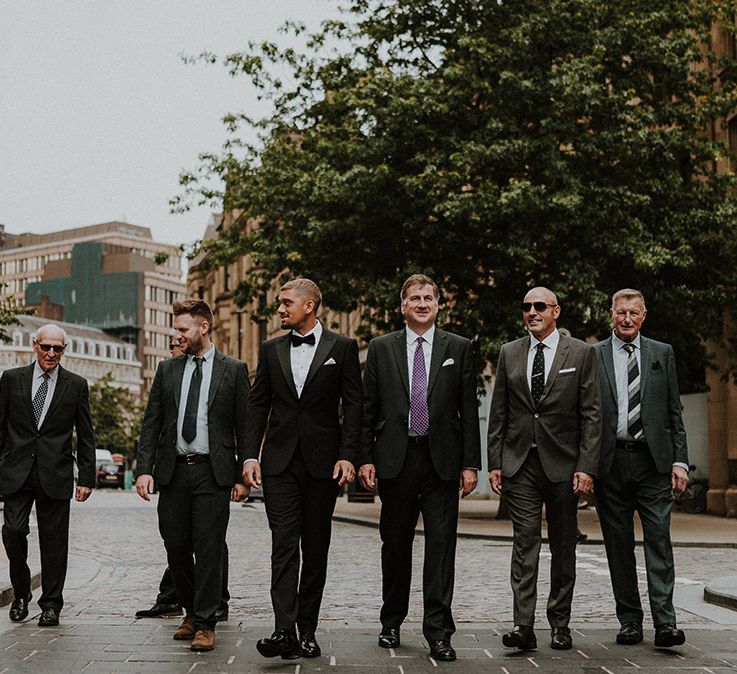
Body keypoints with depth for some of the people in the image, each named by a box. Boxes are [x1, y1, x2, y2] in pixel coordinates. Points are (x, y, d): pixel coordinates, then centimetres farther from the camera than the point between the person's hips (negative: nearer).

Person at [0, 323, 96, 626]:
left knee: (54, 541, 3)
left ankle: (51, 604, 14)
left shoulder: (76, 385, 5)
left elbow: (85, 436, 6)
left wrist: (86, 476, 1)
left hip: (55, 475, 0)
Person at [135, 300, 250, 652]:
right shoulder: (167, 369, 11)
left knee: (209, 549, -5)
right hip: (173, 471, 4)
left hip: (213, 472, -3)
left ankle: (205, 624, 3)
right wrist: (144, 469, -1)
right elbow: (151, 423, 9)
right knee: (176, 547, 8)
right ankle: (191, 611, 26)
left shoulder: (233, 370, 3)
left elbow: (244, 426, 2)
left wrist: (242, 476, -3)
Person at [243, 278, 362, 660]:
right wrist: (251, 455, 1)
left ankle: (307, 630, 13)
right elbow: (258, 405, 11)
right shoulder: (271, 350, 12)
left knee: (316, 549, 5)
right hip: (279, 461, 2)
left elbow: (352, 406, 0)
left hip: (322, 462, -1)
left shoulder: (342, 348, 3)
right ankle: (284, 632, -13)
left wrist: (348, 456, -10)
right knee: (283, 545, -8)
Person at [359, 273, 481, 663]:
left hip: (442, 460, -1)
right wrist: (366, 458, 0)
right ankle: (391, 623, 24)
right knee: (395, 545, 10)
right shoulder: (381, 348, 8)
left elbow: (469, 409, 4)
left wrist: (471, 463, -1)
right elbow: (369, 408, 7)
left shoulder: (459, 348, 7)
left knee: (441, 547, -3)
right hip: (395, 459, 1)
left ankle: (438, 631, 1)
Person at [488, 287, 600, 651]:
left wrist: (586, 467, -10)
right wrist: (494, 462, 3)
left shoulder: (581, 353, 1)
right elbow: (498, 413, 10)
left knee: (563, 547, 7)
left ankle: (560, 624, 18)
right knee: (524, 543, -5)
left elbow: (591, 414, -2)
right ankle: (523, 625, -8)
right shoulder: (509, 353, 9)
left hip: (563, 464, -1)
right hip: (520, 464, 1)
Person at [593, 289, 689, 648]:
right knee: (619, 546, 5)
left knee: (659, 540, -6)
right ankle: (630, 621, 13)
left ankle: (665, 622, -6)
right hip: (611, 462, 0)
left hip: (653, 460, 0)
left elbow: (674, 412, 10)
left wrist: (679, 460, 1)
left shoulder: (662, 353, 10)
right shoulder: (593, 355, 6)